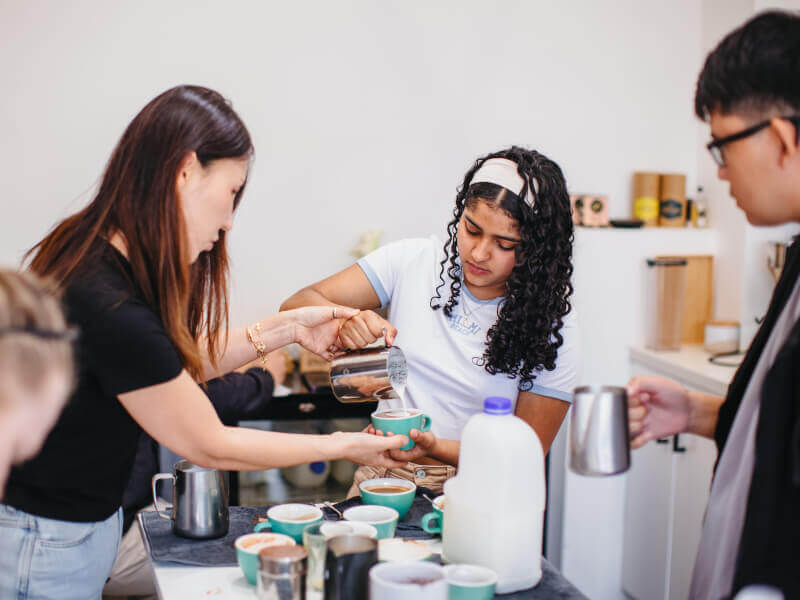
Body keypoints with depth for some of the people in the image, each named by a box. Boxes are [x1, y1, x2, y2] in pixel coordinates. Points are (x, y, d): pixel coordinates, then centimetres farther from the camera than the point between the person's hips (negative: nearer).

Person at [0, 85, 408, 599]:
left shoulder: (90, 252, -3)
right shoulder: (111, 310, -31)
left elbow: (178, 361, 10)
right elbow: (210, 446, -19)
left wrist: (285, 329, 5)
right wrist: (342, 446, -8)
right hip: (46, 551, -9)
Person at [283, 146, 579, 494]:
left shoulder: (550, 327, -6)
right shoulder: (413, 260, -1)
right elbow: (297, 306, -1)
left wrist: (435, 449, -22)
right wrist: (344, 322, -25)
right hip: (385, 477, 2)